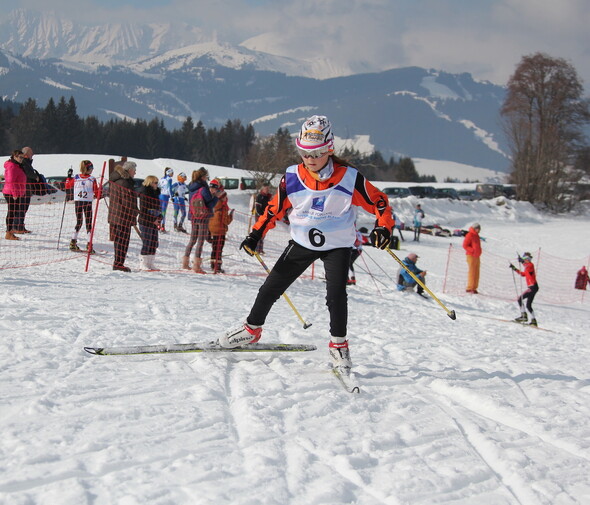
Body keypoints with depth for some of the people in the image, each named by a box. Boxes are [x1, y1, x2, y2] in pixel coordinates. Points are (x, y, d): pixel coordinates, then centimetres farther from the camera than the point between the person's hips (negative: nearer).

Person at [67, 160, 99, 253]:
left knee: (78, 222, 16)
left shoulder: (76, 178, 2)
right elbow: (97, 193, -5)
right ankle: (89, 244, -5)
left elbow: (67, 186, 15)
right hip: (88, 203, -3)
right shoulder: (92, 179, -6)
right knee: (88, 223, 2)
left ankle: (73, 242, 11)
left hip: (77, 202, 3)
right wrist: (99, 195, 16)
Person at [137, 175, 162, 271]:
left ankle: (150, 263, 15)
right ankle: (143, 264, 0)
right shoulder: (144, 193, -10)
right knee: (146, 243, -7)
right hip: (146, 222, -9)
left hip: (154, 222, 9)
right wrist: (153, 220, -15)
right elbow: (143, 209, -15)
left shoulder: (155, 193, 17)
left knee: (154, 243, 9)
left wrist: (159, 218, 7)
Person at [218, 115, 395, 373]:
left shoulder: (349, 177, -18)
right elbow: (275, 207, 4)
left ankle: (338, 345, -1)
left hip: (337, 246, -3)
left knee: (336, 294, -20)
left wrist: (383, 227, -25)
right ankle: (252, 329, 28)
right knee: (271, 287, 6)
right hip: (302, 242, 3)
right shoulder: (292, 177, -10)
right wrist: (256, 234, -1)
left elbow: (378, 201, -9)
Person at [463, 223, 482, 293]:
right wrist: (473, 250, -20)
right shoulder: (469, 235, -10)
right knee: (471, 272, -10)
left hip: (477, 256, 9)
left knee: (476, 273, 6)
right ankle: (470, 288, -8)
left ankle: (474, 288, 10)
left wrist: (479, 252, 11)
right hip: (471, 256, -9)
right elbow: (465, 245, -14)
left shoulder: (476, 236, 18)